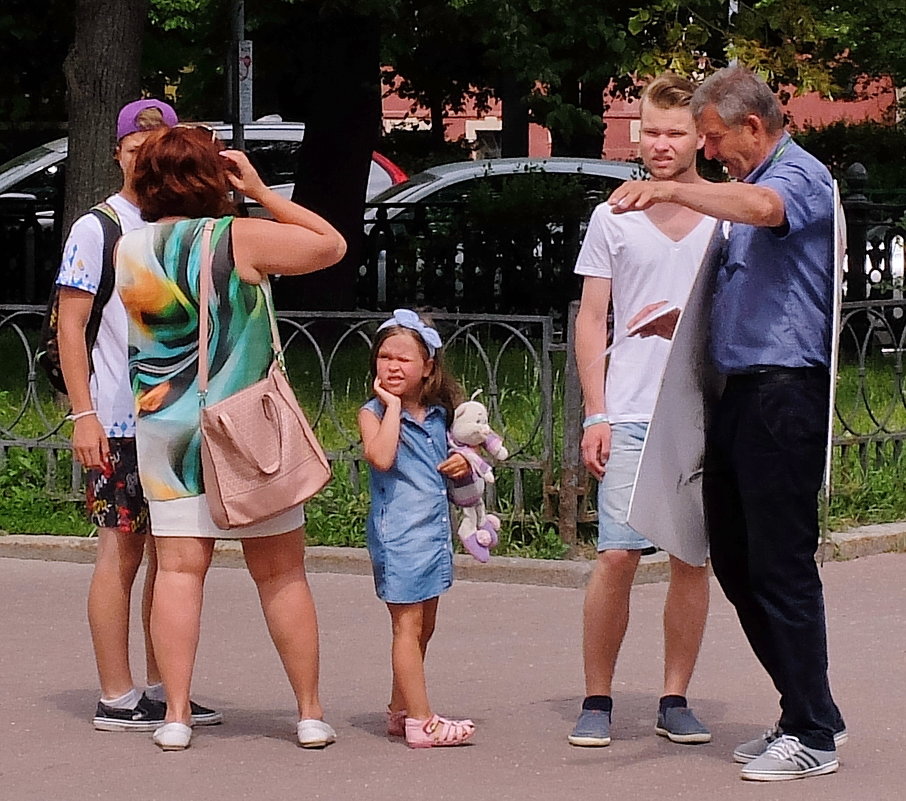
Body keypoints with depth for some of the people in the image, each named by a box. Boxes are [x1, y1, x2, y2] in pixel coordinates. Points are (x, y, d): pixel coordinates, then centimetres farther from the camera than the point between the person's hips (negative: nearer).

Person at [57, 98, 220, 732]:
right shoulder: (96, 229, -3)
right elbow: (71, 327, -6)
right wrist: (83, 415, -14)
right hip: (119, 424, -6)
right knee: (121, 553, -4)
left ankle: (162, 691, 17)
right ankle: (118, 700, 1)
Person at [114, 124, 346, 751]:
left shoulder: (129, 250, 0)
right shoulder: (239, 239, -12)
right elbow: (332, 245, -2)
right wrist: (260, 191, 2)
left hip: (167, 433, 3)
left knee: (179, 569, 3)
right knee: (281, 574, 6)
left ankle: (176, 716, -2)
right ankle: (311, 715, 11)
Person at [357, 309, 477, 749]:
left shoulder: (438, 415, 11)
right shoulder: (374, 412, -6)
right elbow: (381, 457, -26)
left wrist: (461, 465, 5)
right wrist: (392, 406, -19)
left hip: (436, 529, 7)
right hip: (398, 533, -7)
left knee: (423, 626, 13)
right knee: (409, 625, -7)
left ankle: (400, 710, 24)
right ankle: (421, 722, -9)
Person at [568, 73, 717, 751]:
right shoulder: (613, 218, 9)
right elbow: (591, 321, 9)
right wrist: (596, 414, 1)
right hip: (631, 412, -1)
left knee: (693, 558, 3)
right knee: (617, 556, -7)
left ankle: (676, 700, 12)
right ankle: (597, 701, 2)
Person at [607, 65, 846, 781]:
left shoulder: (800, 174, -9)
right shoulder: (751, 183, 22)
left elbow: (761, 208, -35)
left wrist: (673, 190, -44)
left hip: (784, 391, -10)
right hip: (740, 392, 10)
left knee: (781, 562, -7)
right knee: (736, 560, 11)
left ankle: (812, 735, -1)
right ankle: (808, 714, 19)